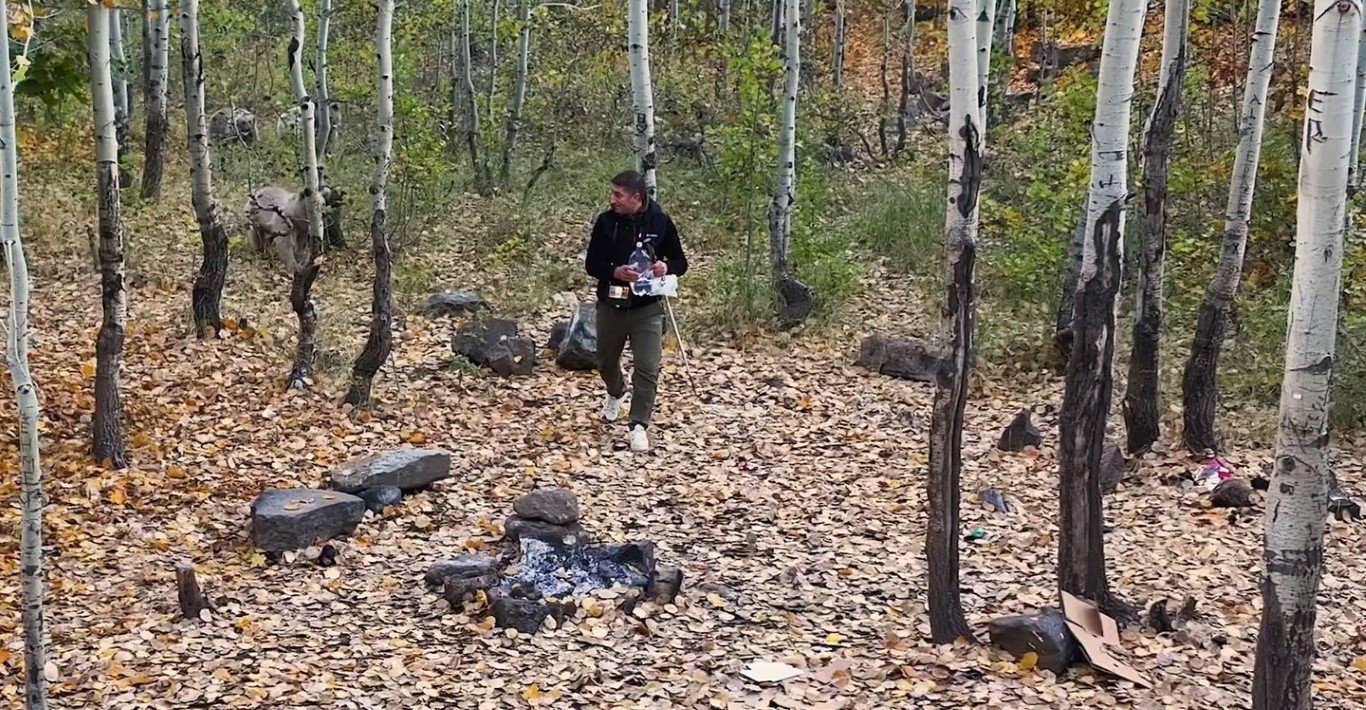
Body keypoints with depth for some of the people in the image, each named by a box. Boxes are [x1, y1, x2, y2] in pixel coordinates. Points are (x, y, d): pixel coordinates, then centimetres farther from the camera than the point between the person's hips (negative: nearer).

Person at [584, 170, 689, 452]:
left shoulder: (660, 222, -6)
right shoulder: (606, 221, -5)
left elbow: (681, 262, 3)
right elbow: (591, 264, -2)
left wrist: (666, 267, -20)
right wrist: (615, 272, -22)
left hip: (648, 308, -2)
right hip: (611, 306, 2)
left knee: (647, 369, -11)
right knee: (607, 362, 21)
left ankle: (638, 425, -4)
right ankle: (616, 394, 52)